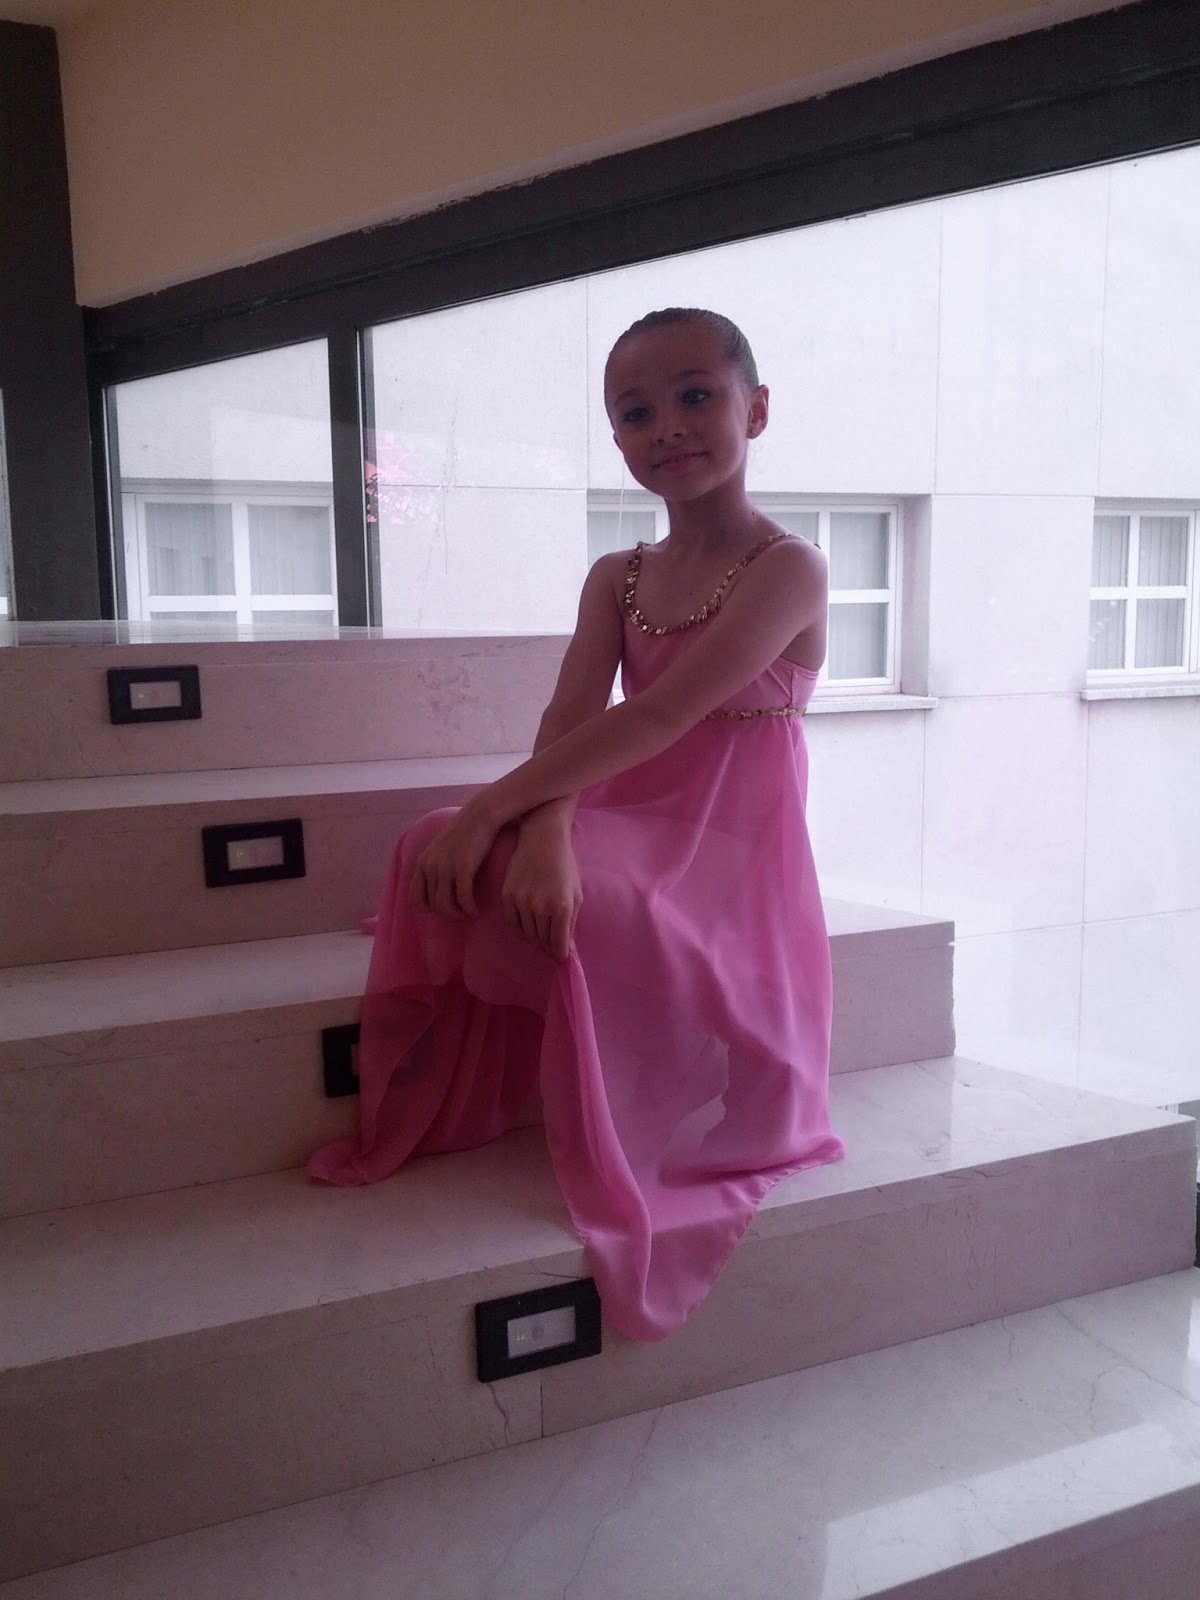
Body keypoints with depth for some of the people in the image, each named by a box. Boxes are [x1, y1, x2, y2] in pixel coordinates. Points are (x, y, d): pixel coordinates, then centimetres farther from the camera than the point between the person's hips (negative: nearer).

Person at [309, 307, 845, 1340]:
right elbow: (568, 721, -6)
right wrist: (542, 829, -29)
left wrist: (495, 807, -28)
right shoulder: (616, 580, 10)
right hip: (618, 826, 6)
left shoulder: (788, 568, -11)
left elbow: (661, 716, -24)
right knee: (437, 851, -17)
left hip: (725, 858, -6)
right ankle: (427, 1119, -2)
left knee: (595, 918, -35)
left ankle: (618, 1156, -7)